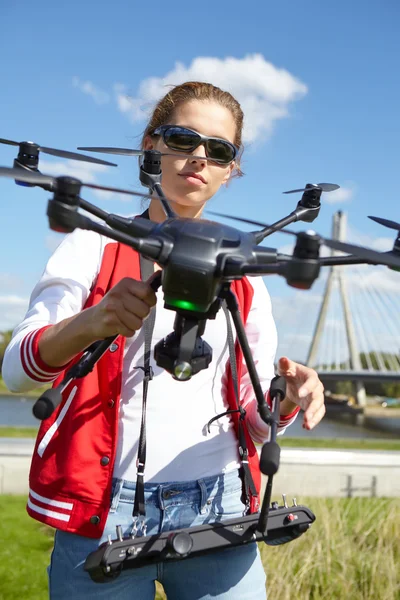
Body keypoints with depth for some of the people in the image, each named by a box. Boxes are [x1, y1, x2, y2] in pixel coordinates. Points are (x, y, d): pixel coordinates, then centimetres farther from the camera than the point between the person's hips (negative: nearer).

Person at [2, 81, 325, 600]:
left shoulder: (242, 274, 12)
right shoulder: (94, 248, 3)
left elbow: (254, 418, 10)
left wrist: (287, 399, -14)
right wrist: (90, 323, -32)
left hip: (220, 511, 3)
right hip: (105, 512, -2)